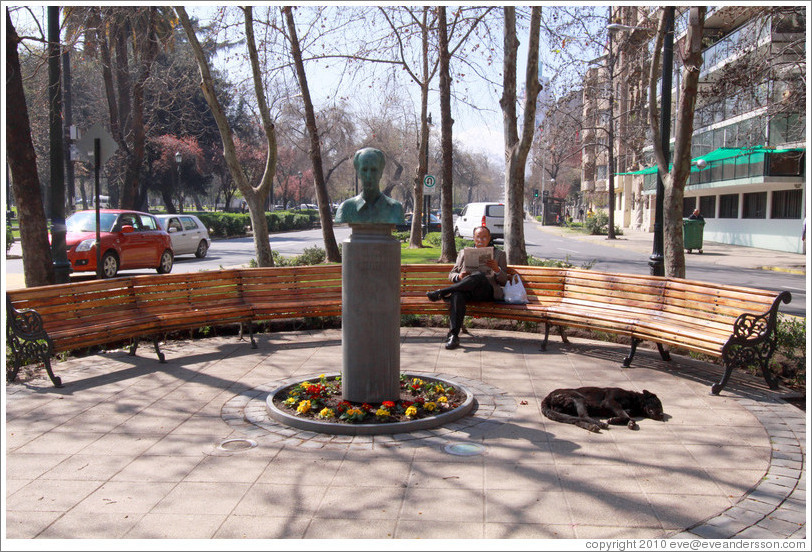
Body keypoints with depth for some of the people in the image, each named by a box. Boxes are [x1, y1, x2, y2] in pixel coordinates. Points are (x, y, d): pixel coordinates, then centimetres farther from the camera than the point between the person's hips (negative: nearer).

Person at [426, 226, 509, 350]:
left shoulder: (499, 254, 21)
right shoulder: (463, 253, 28)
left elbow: (503, 281, 15)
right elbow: (451, 274, 23)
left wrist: (497, 269, -8)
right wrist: (459, 276, -2)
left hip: (487, 292, -2)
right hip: (465, 289, 2)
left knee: (479, 276, -37)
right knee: (457, 295, -36)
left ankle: (440, 293, -30)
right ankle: (453, 335, -43)